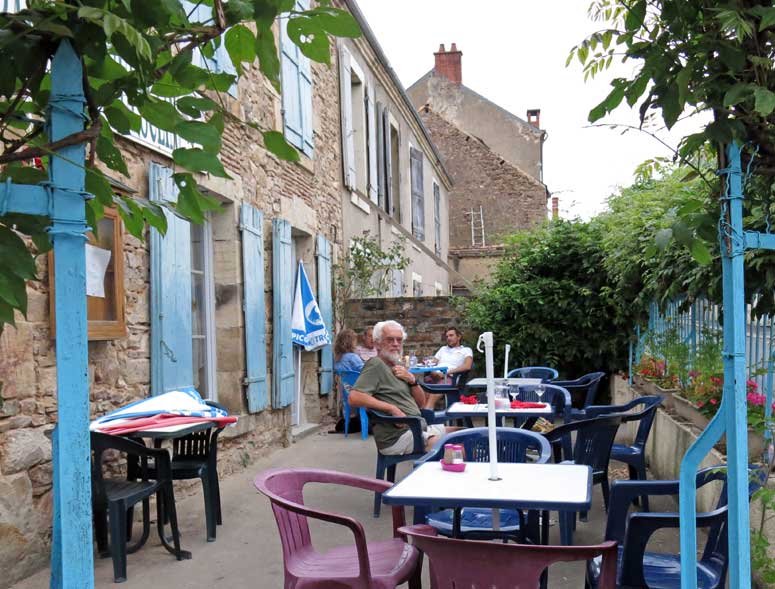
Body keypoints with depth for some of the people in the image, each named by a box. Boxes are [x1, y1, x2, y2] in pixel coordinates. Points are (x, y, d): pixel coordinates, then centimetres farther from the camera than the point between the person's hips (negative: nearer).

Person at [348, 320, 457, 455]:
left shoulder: (398, 366, 20)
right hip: (397, 437, -9)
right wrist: (392, 409, -22)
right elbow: (354, 398, -22)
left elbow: (421, 403, 19)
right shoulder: (376, 365, -7)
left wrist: (411, 380, 0)